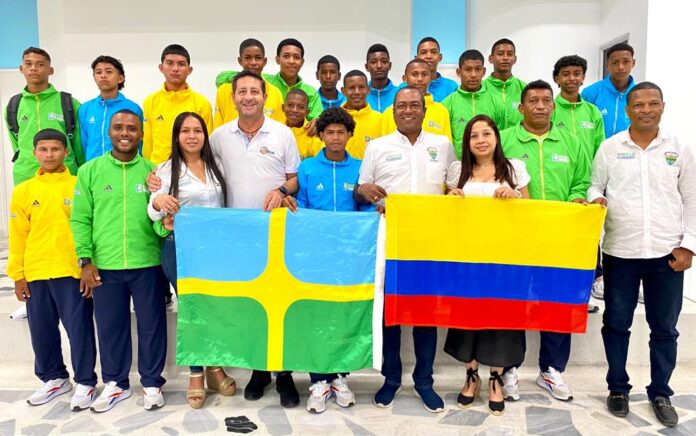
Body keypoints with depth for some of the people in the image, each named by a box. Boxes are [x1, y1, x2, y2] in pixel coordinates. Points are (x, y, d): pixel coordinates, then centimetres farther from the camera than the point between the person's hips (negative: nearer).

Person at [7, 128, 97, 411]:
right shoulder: (23, 191, 7)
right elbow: (18, 237, 8)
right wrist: (17, 275, 5)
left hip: (72, 272, -3)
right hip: (35, 274, 4)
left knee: (79, 328, 2)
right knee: (42, 330, 13)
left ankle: (85, 382, 16)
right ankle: (54, 378, 31)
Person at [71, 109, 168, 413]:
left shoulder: (152, 171, 4)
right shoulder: (89, 171, 4)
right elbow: (80, 219, 2)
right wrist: (85, 260, -5)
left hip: (147, 264, 0)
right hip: (104, 266, 1)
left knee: (151, 325, 8)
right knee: (110, 326, 12)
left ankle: (152, 383, 27)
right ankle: (115, 383, 32)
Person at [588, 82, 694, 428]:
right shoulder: (609, 148, 2)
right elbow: (595, 186, 8)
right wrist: (596, 198, -15)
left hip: (666, 254, 1)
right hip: (620, 252, -1)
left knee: (664, 328, 10)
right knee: (616, 323, 8)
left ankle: (660, 393, 27)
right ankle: (618, 388, 26)